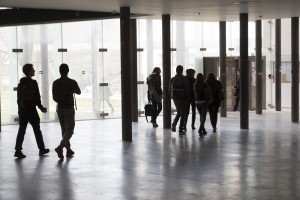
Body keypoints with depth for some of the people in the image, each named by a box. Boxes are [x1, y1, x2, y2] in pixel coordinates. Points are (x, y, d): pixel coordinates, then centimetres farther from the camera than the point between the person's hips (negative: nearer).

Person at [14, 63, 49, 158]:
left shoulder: (20, 83, 11)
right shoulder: (33, 83, -12)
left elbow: (18, 98, 15)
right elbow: (37, 97, -14)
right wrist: (41, 108, -4)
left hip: (22, 110, 6)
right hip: (31, 110, -6)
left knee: (21, 130, 4)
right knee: (37, 130, 6)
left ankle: (18, 150, -3)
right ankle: (42, 149, 16)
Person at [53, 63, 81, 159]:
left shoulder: (55, 83, -1)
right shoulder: (72, 82, -10)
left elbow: (54, 97, 2)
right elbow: (79, 92, 8)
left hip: (59, 108, 5)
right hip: (69, 108, -5)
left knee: (64, 130, 15)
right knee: (69, 130, -2)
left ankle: (68, 149, 19)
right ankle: (60, 147, -20)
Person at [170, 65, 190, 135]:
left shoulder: (172, 79, 1)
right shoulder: (184, 79, -13)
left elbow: (170, 89, 6)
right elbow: (187, 90, -12)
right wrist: (188, 98, 0)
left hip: (175, 99, 4)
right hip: (183, 99, -4)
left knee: (178, 113, 22)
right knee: (183, 114, 5)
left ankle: (174, 124, 1)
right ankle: (181, 130, 4)